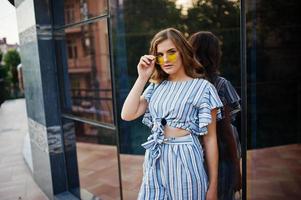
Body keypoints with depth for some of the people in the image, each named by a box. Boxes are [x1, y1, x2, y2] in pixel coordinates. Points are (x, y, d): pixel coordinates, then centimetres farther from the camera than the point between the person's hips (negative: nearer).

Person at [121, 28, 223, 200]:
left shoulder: (202, 87, -7)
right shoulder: (156, 86, 6)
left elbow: (210, 139, -6)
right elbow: (127, 115, -3)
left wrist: (213, 185, -4)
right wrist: (142, 78, -4)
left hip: (184, 160, -4)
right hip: (155, 161, 4)